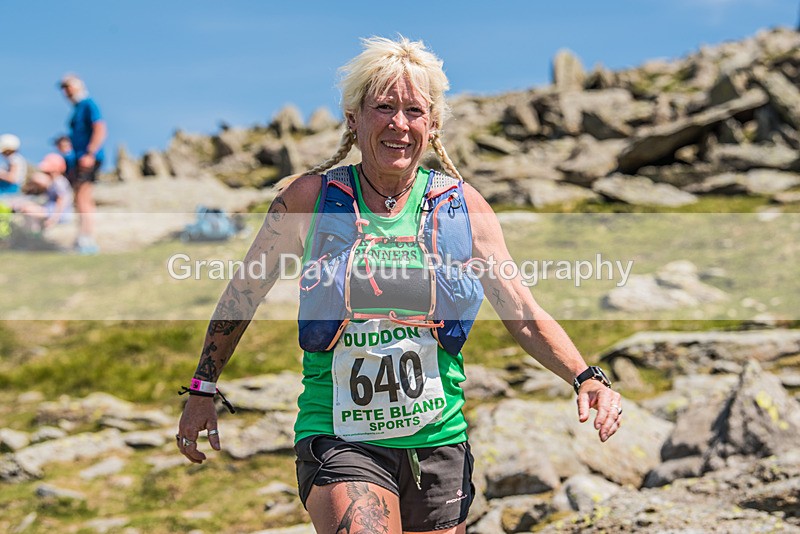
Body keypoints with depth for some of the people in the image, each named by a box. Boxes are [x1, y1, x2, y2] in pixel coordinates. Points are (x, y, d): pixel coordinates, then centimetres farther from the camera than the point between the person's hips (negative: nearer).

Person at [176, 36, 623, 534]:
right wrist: (204, 388, 12)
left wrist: (585, 377, -11)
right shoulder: (309, 198, -2)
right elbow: (244, 292, 10)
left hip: (439, 441, 3)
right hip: (338, 438, -3)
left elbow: (524, 315, 4)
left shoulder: (463, 205, 2)